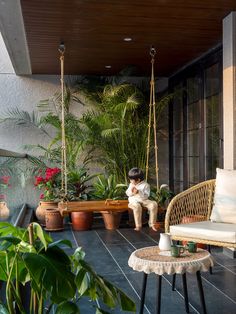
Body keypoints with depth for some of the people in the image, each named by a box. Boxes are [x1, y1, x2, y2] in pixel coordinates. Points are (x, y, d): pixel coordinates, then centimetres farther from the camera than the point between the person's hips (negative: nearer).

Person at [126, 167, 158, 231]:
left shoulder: (145, 185, -4)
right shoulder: (131, 185, 8)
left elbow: (146, 196, -9)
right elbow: (127, 193, 12)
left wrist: (138, 192, -22)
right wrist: (131, 191, -10)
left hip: (143, 200, 0)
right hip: (133, 201, 0)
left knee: (154, 204, -24)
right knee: (137, 206, -37)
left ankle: (152, 224, -12)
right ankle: (138, 225, -28)